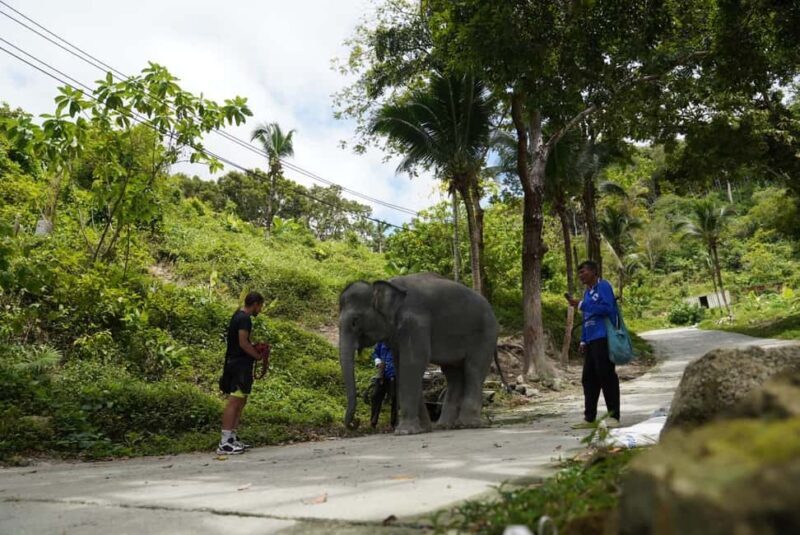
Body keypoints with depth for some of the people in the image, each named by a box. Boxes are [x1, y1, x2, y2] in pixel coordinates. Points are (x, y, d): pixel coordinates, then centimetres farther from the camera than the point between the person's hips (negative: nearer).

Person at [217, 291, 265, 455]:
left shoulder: (238, 316, 16)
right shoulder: (245, 318, -15)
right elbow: (243, 343, -20)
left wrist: (254, 348, 10)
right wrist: (258, 356, -9)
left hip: (235, 363, 11)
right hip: (240, 365, -11)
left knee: (240, 401, 15)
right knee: (234, 402, -10)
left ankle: (232, 437, 19)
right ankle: (224, 443, -9)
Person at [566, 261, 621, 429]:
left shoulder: (603, 286, -4)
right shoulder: (587, 292, 19)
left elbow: (606, 308, -18)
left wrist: (581, 305, -17)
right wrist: (583, 340, 16)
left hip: (603, 339, -8)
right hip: (590, 341, 8)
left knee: (607, 377, -4)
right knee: (588, 379, 8)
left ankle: (613, 416, 5)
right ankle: (589, 418, 13)